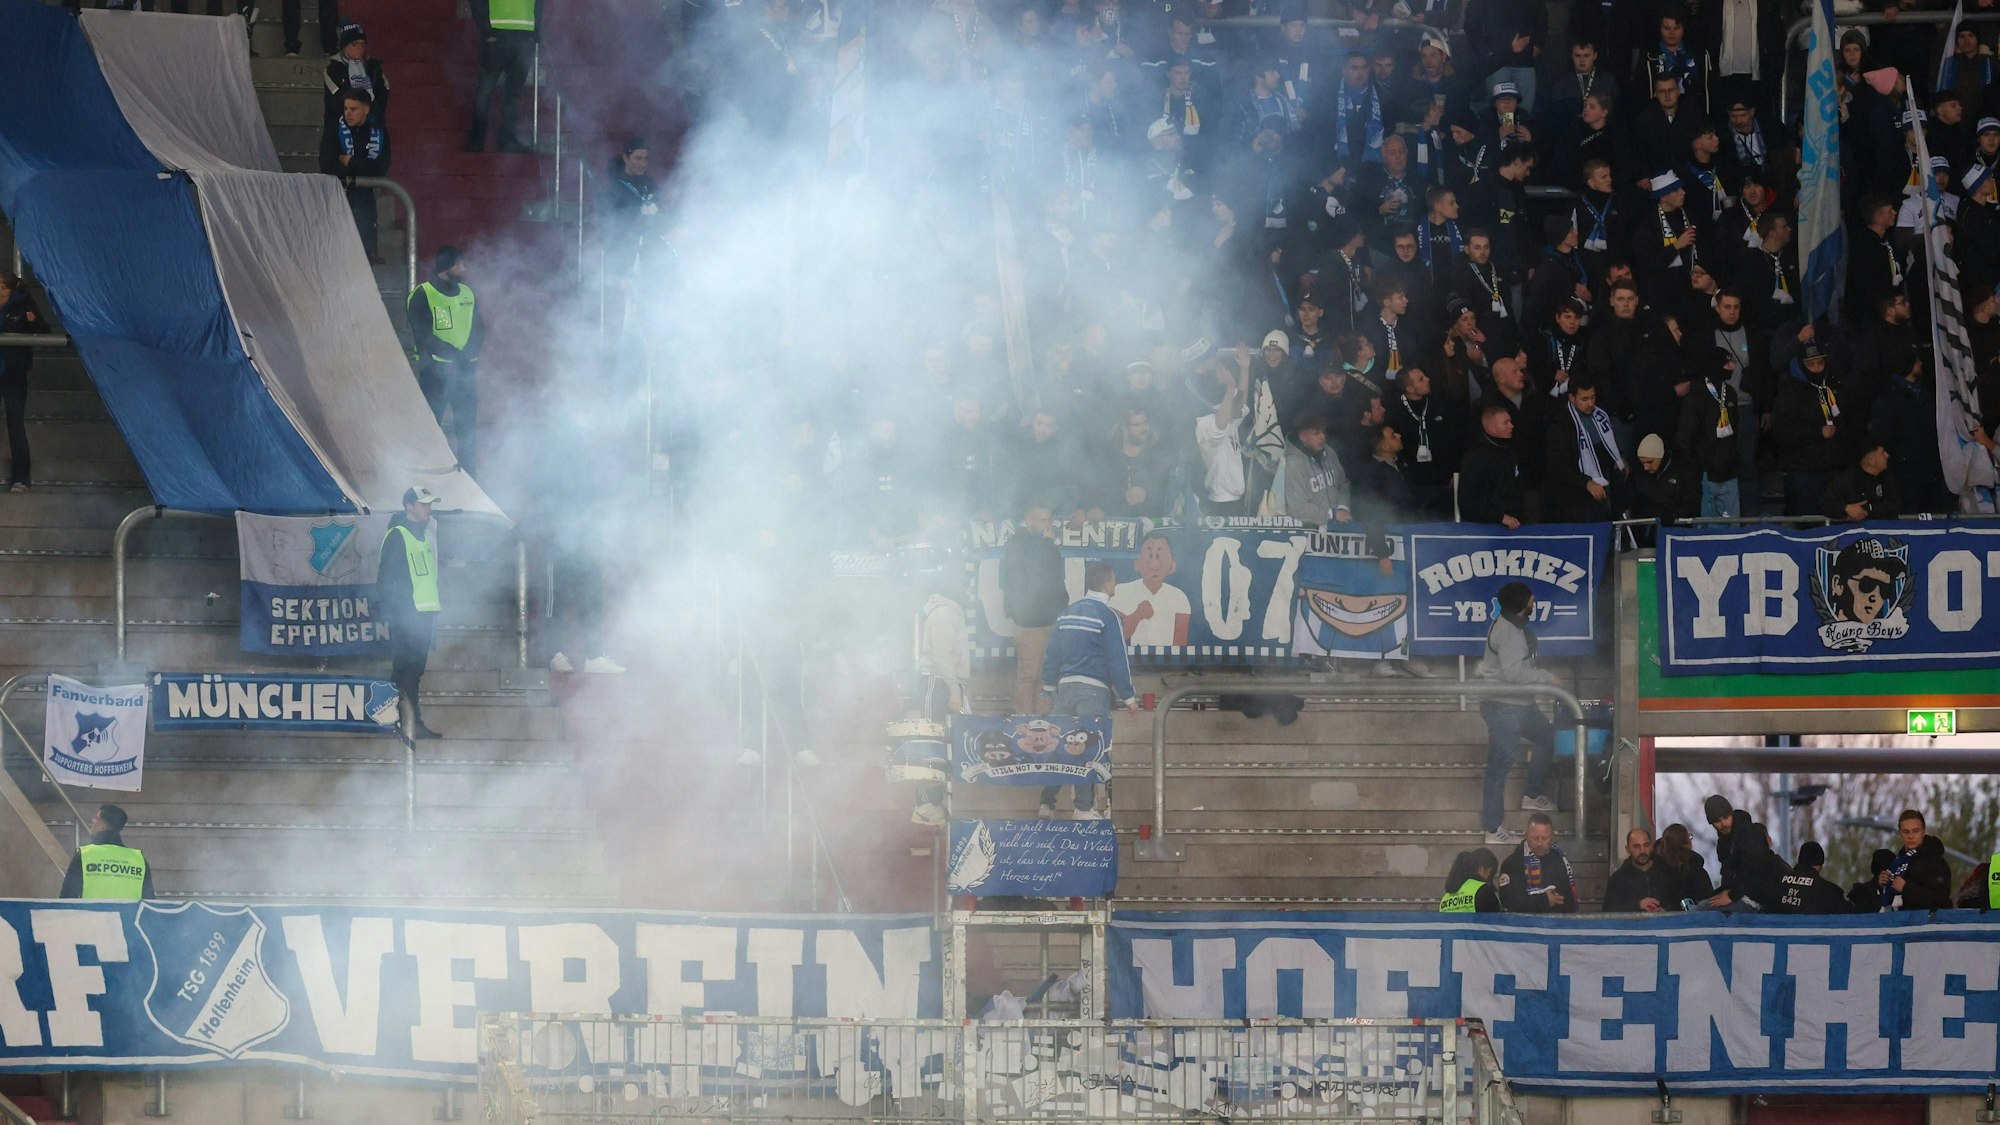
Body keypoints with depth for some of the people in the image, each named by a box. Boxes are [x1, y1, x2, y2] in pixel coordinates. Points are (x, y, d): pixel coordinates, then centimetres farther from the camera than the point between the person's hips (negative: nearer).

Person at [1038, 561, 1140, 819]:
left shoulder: (1067, 613, 12)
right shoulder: (1107, 615, -7)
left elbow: (1051, 654, 14)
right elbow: (1117, 659, -9)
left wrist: (1050, 689, 20)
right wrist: (1128, 697, -4)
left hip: (1064, 687, 6)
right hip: (1094, 689, -6)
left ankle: (1047, 804, 6)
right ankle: (1084, 808, -6)